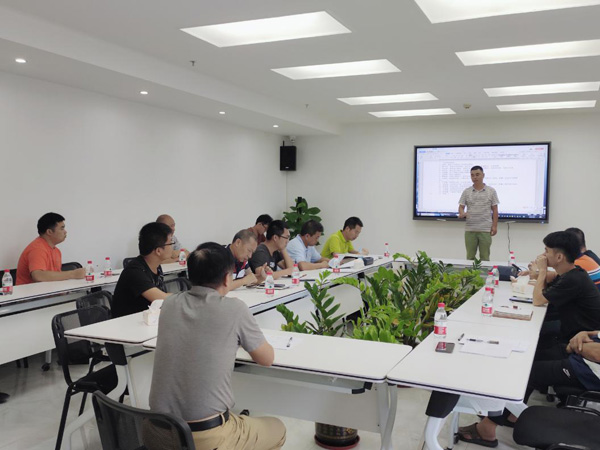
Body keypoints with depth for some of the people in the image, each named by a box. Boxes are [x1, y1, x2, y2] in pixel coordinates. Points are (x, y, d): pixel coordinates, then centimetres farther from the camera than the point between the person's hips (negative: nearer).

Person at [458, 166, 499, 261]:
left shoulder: (491, 191, 4)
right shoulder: (466, 192, 7)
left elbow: (494, 209, 4)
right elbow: (461, 206, 4)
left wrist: (494, 226, -3)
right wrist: (462, 213, -20)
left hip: (485, 230, -1)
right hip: (470, 229, 1)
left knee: (485, 257, 3)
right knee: (470, 257, 6)